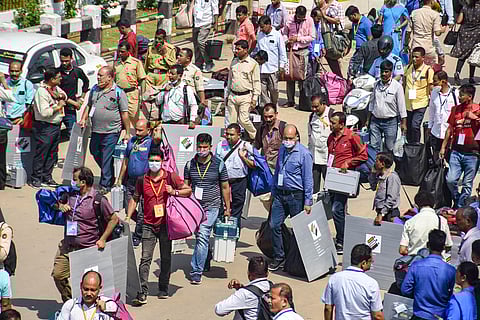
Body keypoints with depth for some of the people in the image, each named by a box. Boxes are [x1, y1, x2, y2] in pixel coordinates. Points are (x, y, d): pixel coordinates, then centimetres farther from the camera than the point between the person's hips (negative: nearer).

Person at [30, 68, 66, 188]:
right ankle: (36, 178, 7)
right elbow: (44, 112, -27)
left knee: (52, 153, 14)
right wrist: (58, 106, -16)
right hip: (45, 127, -9)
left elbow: (65, 97, 25)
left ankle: (47, 177, 24)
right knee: (41, 153, -2)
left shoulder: (56, 88, 7)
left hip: (56, 126, 9)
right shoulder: (41, 92, -20)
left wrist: (60, 96, 2)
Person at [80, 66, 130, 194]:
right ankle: (110, 177, 36)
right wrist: (84, 119, 8)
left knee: (107, 159, -3)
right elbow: (89, 105, 22)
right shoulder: (94, 90, 9)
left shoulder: (118, 92, -8)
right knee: (95, 154, 16)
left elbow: (124, 114, -6)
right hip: (96, 131, 6)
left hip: (111, 132, -6)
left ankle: (105, 185, 7)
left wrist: (127, 133, -7)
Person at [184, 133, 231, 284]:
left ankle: (196, 272, -13)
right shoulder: (190, 164, 4)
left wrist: (227, 208, 5)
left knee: (202, 236, -13)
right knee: (200, 237, 11)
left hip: (212, 206, -3)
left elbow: (225, 187, 5)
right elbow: (186, 186, 11)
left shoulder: (219, 164, -2)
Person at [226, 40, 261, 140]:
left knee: (243, 119, -11)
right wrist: (227, 94, 18)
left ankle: (255, 136, 11)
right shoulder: (234, 62, 11)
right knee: (232, 121, 3)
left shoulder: (253, 64, -5)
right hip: (233, 96, 5)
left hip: (245, 96, -5)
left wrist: (254, 99, -8)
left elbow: (256, 82, -3)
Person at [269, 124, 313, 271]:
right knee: (274, 225, -1)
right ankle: (278, 257, 9)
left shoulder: (304, 154, -11)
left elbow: (308, 179, -11)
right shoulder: (282, 150, 9)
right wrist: (273, 192, 17)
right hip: (280, 194, 6)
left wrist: (308, 201, -13)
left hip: (296, 196, -6)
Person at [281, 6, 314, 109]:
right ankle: (290, 100, 10)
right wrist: (287, 41, -7)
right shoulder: (290, 19, 0)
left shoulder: (309, 20, -5)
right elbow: (284, 33, 12)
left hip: (303, 51, -2)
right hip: (291, 50, 2)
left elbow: (311, 37, -6)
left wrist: (298, 38, -13)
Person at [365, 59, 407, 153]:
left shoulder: (397, 86, -6)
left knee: (389, 148, 4)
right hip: (375, 121, 4)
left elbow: (402, 106, -6)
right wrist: (368, 120, 14)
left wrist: (403, 123, -8)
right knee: (374, 147, 1)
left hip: (390, 122, -4)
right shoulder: (377, 85, 6)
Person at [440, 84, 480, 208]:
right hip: (456, 151, 3)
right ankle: (457, 200, 20)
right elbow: (450, 128, 14)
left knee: (467, 184, 3)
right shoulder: (456, 109, 8)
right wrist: (443, 147, 14)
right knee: (451, 180, -6)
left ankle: (460, 207, 16)